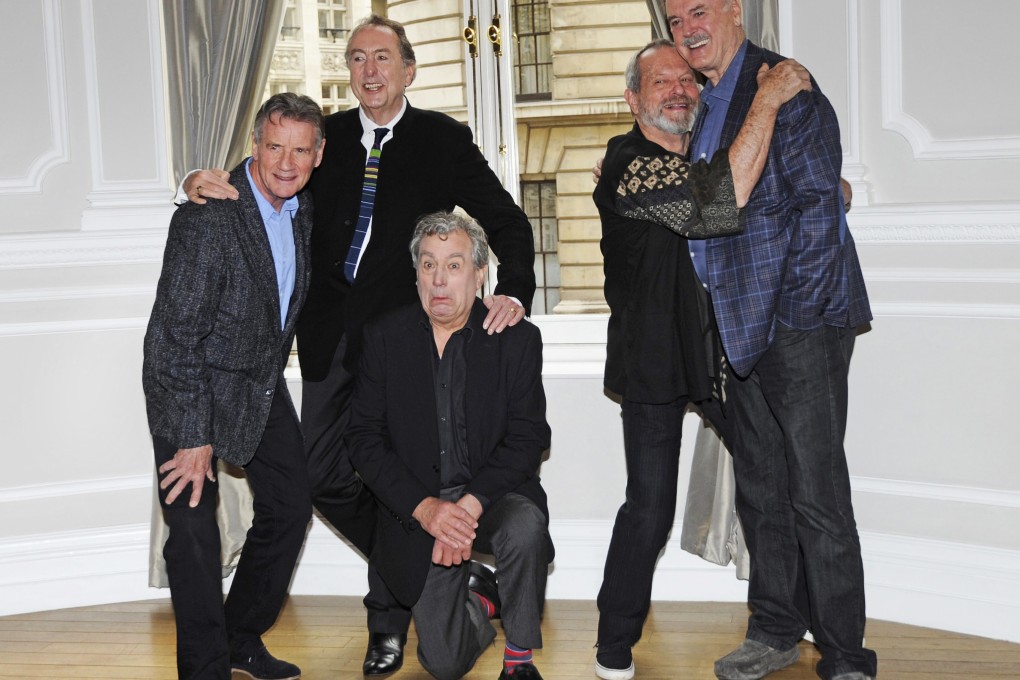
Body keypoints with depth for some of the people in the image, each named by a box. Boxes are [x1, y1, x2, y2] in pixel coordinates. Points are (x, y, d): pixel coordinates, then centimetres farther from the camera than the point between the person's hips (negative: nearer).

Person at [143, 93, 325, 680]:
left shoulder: (303, 209, -2)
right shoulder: (209, 217, -25)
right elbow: (179, 334, -25)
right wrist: (193, 437, -24)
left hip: (263, 383, 8)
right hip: (191, 387, -7)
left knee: (291, 506, 11)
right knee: (194, 527, -11)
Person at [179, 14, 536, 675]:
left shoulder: (444, 140, 1)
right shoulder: (329, 136, 9)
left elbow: (508, 221, 1)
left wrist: (514, 292, -18)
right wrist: (204, 182, -7)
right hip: (330, 335, 4)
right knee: (323, 476, 5)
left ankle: (388, 619, 20)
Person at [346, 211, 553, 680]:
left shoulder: (517, 339, -3)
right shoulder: (385, 337, -1)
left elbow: (528, 439, -8)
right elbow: (364, 439, -3)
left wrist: (470, 506, -23)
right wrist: (424, 507, -18)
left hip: (493, 495, 0)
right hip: (417, 510, 1)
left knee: (525, 526, -36)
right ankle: (479, 605, 30)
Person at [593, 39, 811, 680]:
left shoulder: (712, 151, 10)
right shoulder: (627, 165, -14)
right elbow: (721, 205, -31)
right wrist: (769, 100, -24)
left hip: (723, 348, 6)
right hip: (654, 359, -6)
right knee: (650, 509, -4)